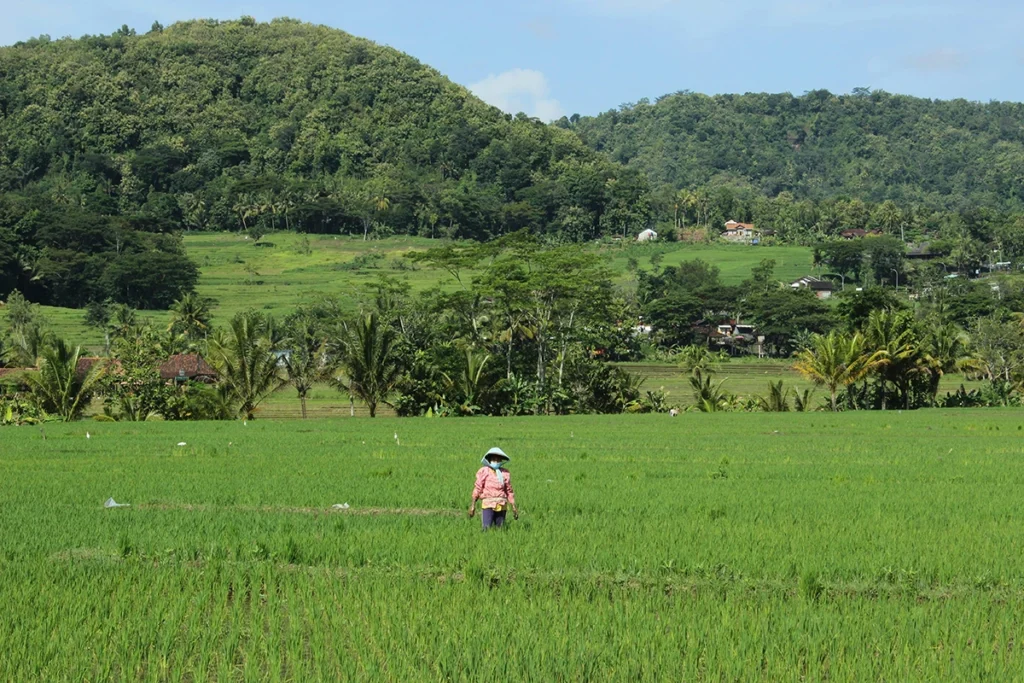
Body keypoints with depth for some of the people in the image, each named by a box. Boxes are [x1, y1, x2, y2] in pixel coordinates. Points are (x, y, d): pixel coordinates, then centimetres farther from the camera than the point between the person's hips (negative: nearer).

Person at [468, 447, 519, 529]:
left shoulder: (505, 473, 11)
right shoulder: (484, 471, 3)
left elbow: (509, 491, 15)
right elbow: (477, 488, 2)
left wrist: (514, 507, 12)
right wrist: (473, 505, -4)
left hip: (501, 506, 3)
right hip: (488, 504, -3)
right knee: (487, 528, -15)